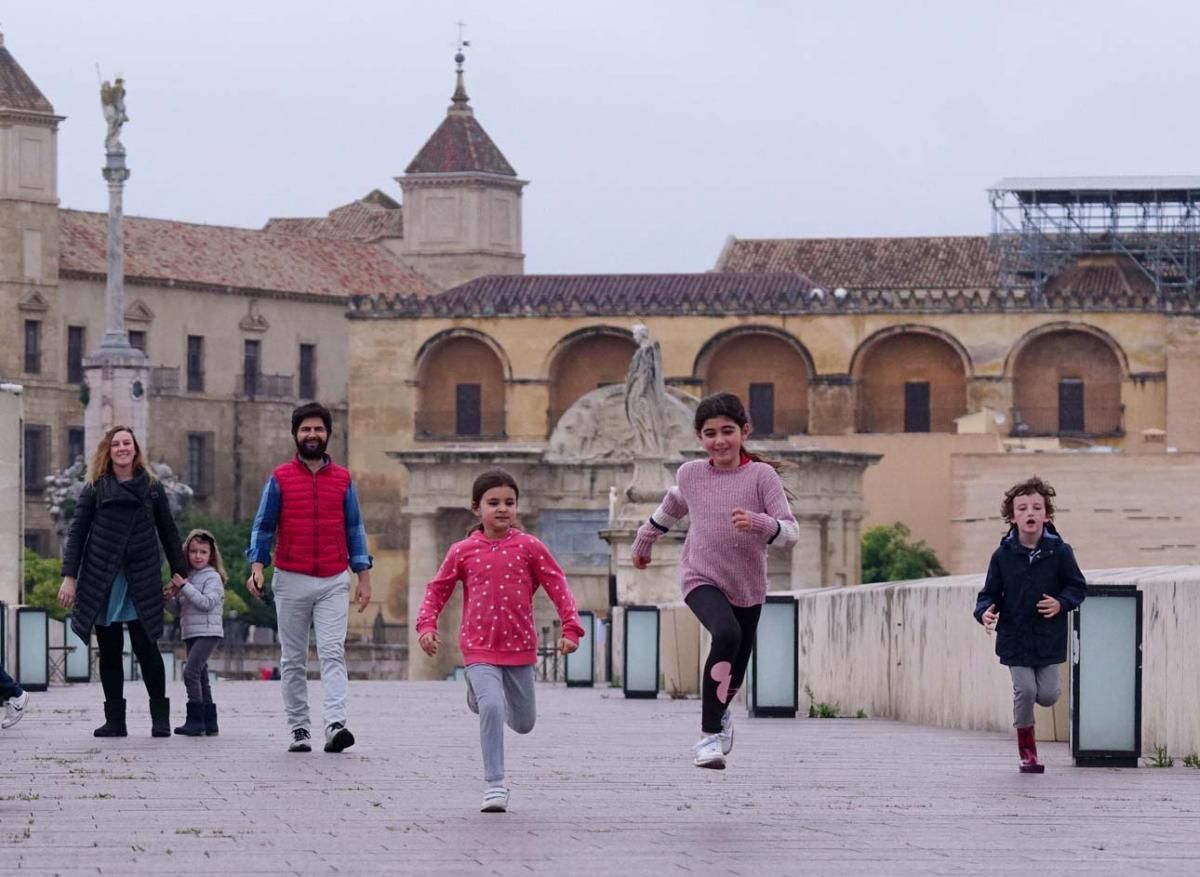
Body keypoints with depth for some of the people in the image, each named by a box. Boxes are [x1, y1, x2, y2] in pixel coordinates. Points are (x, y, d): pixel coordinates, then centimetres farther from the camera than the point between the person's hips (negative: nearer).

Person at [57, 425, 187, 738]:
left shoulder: (151, 488, 8)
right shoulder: (95, 489, 6)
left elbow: (168, 532, 13)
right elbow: (76, 533, 4)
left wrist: (178, 571, 10)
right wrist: (69, 576, -4)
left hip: (141, 582, -1)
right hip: (102, 582, 1)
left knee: (145, 647, -7)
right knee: (109, 651, 2)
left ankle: (160, 717, 2)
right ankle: (114, 720, 6)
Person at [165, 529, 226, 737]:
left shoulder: (212, 577, -5)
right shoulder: (188, 577, 17)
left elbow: (206, 603, -19)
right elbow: (179, 610, 21)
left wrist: (185, 587, -20)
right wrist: (170, 599, 0)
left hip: (207, 632, -9)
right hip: (191, 634, 9)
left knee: (191, 672, -19)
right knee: (200, 677, 10)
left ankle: (195, 720, -19)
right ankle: (209, 723, 14)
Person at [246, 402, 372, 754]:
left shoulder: (343, 480, 8)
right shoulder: (280, 479, 4)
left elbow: (354, 530, 12)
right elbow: (263, 527, 4)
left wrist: (363, 576, 5)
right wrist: (257, 567, -10)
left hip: (334, 582, 0)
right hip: (291, 581, 0)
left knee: (333, 652, -12)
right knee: (293, 659, 4)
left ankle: (335, 724, -23)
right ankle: (298, 729, 8)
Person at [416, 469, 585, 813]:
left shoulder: (529, 547, -4)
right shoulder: (463, 552, -2)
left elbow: (557, 586, -2)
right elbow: (437, 589, 7)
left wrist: (570, 628, -10)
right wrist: (427, 625, -7)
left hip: (519, 647, 2)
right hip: (479, 649, -2)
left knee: (523, 723, 13)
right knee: (491, 709, -22)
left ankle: (482, 694, 46)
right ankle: (494, 785, -13)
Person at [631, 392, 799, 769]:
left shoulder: (761, 475, -10)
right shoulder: (690, 474, -2)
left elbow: (790, 530, -16)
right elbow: (671, 508, 20)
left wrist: (761, 524, -36)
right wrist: (643, 541, 33)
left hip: (748, 585, 1)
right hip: (702, 578, -1)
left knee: (735, 672, 11)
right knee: (727, 633, -31)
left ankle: (721, 712, 50)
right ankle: (710, 733, -25)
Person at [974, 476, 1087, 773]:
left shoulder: (1059, 552, -5)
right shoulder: (1003, 556, -4)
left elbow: (1078, 587, 3)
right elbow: (990, 592, 3)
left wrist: (1061, 603, -16)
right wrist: (985, 612, -18)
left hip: (1049, 637, 0)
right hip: (1015, 637, 0)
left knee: (1048, 694, -2)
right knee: (1024, 690, -9)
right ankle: (1027, 751, 11)